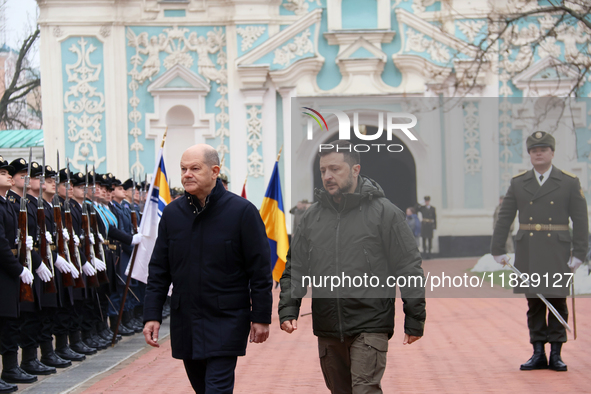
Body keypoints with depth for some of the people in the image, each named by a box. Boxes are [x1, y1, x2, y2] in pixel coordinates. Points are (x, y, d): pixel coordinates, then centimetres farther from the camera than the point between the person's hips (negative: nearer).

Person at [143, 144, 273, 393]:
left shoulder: (242, 211, -8)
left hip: (226, 322, -5)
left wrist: (261, 317, -7)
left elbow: (260, 270, -6)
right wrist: (152, 315, 1)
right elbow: (159, 270, 8)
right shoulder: (172, 213, 5)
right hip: (184, 322, 5)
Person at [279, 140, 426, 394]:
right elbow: (295, 267, 14)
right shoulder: (312, 216, 10)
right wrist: (288, 309, 0)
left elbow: (409, 268, -2)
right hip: (327, 329, 5)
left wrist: (415, 320, -4)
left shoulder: (384, 212, -3)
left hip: (370, 327, -5)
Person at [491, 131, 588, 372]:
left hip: (557, 252, -2)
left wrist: (579, 254, -7)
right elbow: (504, 218, 6)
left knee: (557, 302, 0)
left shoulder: (570, 183, 2)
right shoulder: (518, 183, 7)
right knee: (534, 302, 5)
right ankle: (538, 354, 11)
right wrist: (498, 250, 0)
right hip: (528, 252, 2)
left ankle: (556, 354, 8)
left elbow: (580, 221, -1)